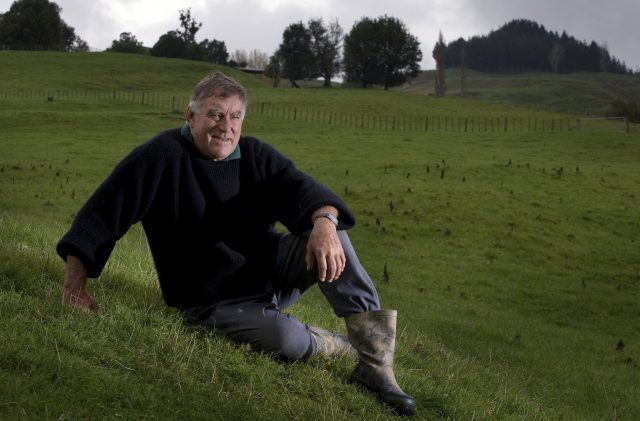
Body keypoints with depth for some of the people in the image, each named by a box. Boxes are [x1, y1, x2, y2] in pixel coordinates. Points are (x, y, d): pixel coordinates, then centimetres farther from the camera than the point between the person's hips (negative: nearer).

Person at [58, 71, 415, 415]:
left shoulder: (255, 154, 0)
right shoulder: (162, 156, -14)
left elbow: (300, 188, -15)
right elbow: (101, 214, -17)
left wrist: (324, 221, -39)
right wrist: (75, 286, -23)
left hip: (272, 271, 5)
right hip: (215, 301, -5)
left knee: (326, 231, -23)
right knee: (287, 341, -33)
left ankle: (376, 356, -21)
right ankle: (343, 348, 3)